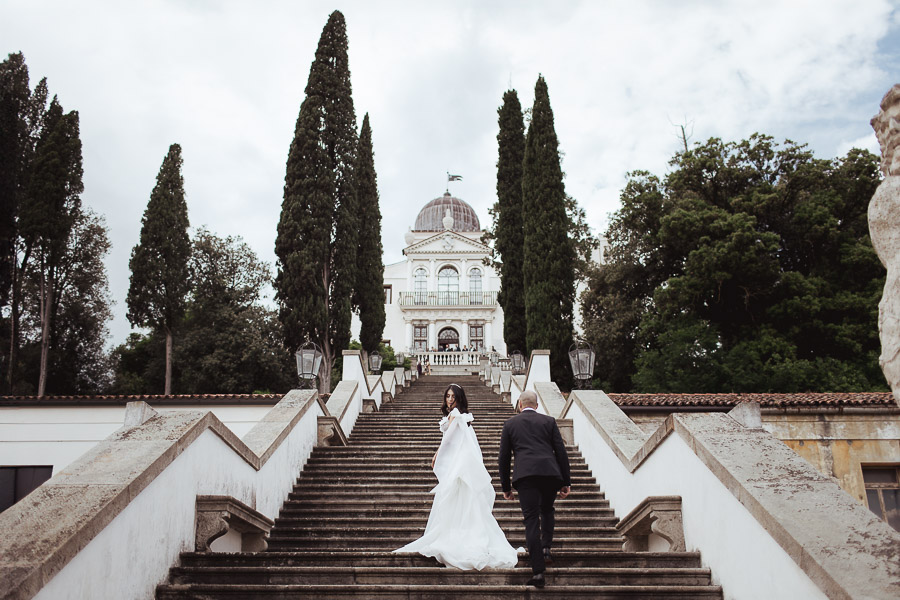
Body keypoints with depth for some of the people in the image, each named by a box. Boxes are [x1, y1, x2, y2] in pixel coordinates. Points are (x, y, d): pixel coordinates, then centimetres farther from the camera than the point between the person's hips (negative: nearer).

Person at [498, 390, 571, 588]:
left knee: (532, 520, -1)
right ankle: (546, 547, 14)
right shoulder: (549, 421, 15)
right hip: (550, 473, 1)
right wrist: (566, 482, 12)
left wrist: (505, 486, 18)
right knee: (547, 510, 28)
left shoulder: (510, 424, 15)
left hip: (525, 475, -1)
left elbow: (504, 457, 12)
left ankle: (538, 572, -6)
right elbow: (561, 452, 9)